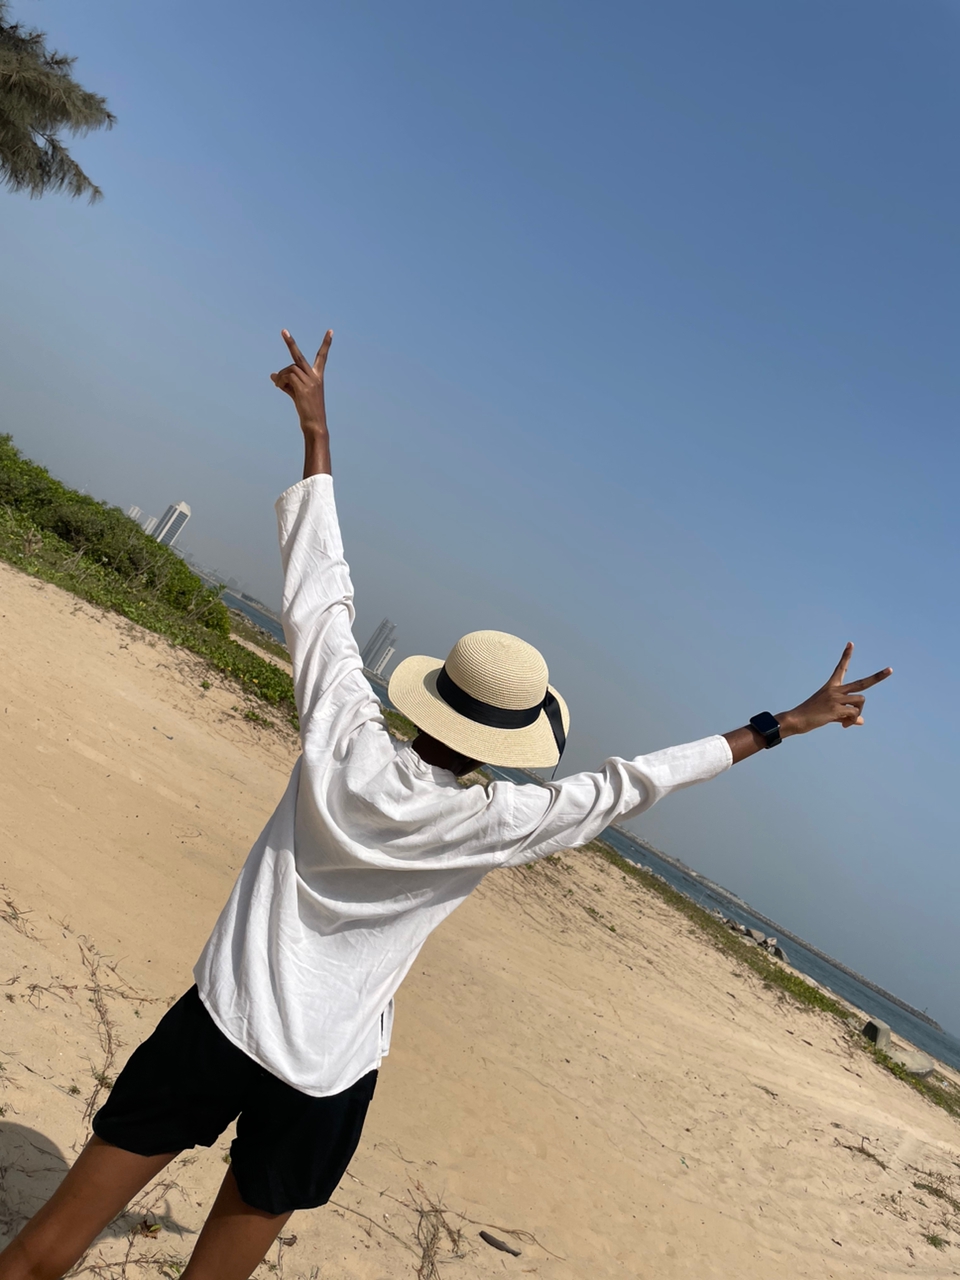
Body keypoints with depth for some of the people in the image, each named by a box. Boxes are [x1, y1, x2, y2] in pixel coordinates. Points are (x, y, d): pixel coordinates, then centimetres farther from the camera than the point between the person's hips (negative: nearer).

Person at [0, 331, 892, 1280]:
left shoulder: (344, 737, -14)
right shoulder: (489, 824, -18)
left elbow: (319, 589, -6)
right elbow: (628, 787, -10)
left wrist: (317, 432, 5)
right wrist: (779, 725, 1)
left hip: (220, 1018, 2)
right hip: (324, 1073, -1)